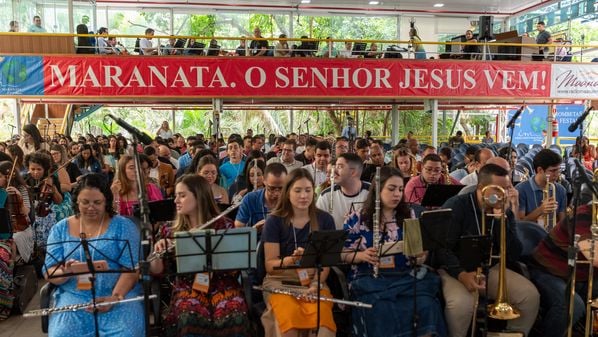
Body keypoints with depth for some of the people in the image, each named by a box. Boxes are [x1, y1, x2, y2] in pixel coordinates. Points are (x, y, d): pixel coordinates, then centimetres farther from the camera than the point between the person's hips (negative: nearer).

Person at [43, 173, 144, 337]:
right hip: (74, 296, 2)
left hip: (121, 294, -2)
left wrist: (115, 296, -21)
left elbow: (131, 268, -7)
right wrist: (65, 272, -19)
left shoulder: (123, 226, 1)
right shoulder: (60, 229, 9)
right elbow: (49, 273, 3)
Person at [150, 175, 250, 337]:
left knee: (233, 318, -32)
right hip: (188, 288, 1)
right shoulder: (173, 231, 9)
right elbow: (157, 270, 7)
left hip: (222, 286, -1)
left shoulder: (224, 225, 1)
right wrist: (157, 252, -14)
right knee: (189, 318, -32)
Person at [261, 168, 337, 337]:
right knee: (290, 316, -32)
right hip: (280, 280, -1)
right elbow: (269, 265, -6)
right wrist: (291, 259, -25)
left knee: (323, 317, -31)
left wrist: (316, 284, -17)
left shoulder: (325, 220, 4)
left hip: (314, 280, 1)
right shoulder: (274, 221, -2)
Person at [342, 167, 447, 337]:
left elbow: (420, 257, 15)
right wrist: (362, 255, -15)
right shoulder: (358, 219, 4)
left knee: (427, 306, -28)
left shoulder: (409, 216, 13)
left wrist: (420, 255, -9)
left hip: (407, 277, 3)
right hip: (369, 279, -2)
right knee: (382, 313, -33)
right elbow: (343, 254, 5)